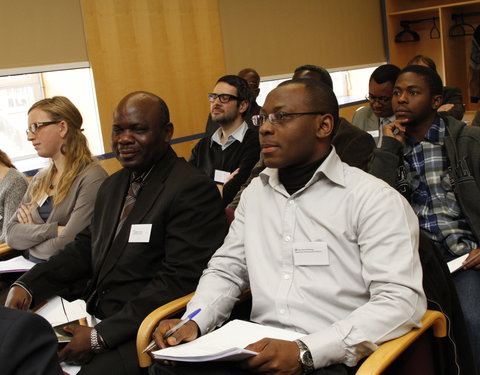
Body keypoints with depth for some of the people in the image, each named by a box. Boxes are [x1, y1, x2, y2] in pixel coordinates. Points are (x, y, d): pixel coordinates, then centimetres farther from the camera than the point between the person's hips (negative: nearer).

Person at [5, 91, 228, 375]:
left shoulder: (194, 190, -13)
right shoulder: (113, 185, 15)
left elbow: (179, 279, -19)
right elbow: (85, 247, 17)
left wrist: (100, 336, -19)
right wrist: (28, 285, -1)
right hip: (92, 314, 7)